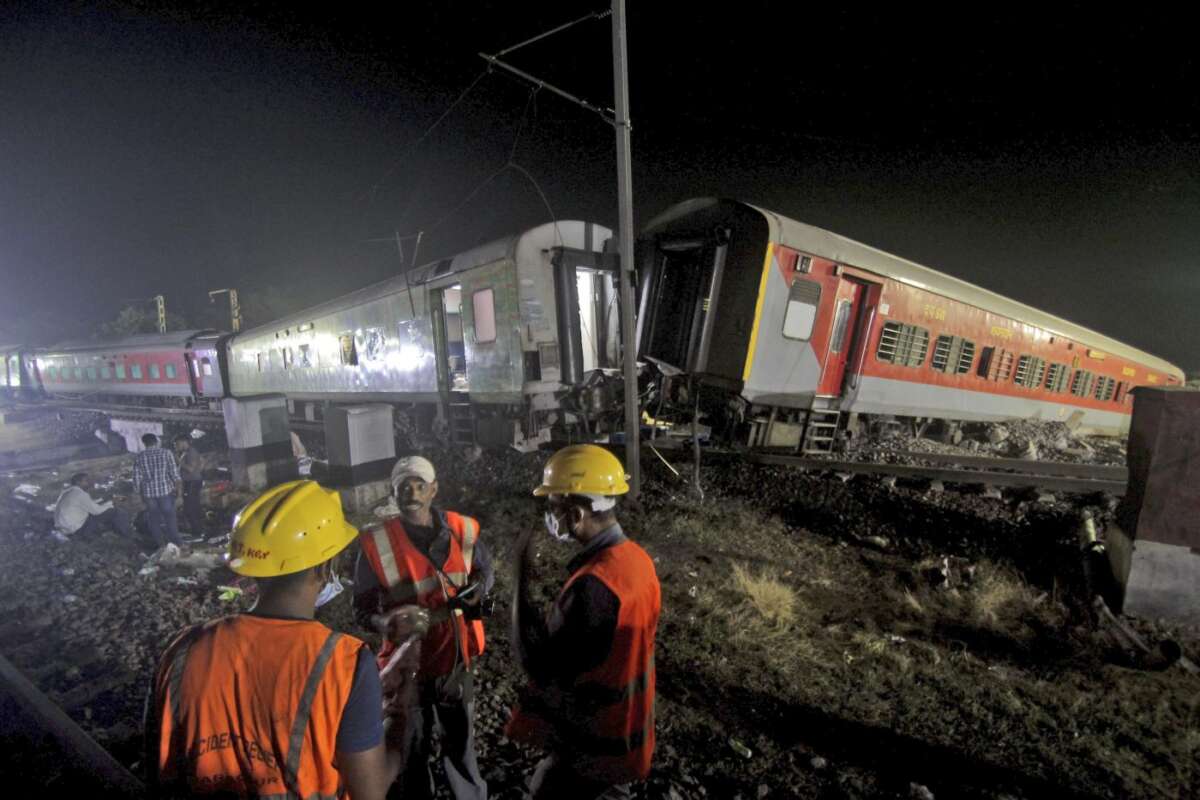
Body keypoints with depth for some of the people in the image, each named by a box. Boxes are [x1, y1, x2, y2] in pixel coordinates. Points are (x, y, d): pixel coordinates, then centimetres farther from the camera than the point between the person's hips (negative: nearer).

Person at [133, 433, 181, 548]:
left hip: (148, 492, 2)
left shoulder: (138, 457, 1)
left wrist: (139, 492, 12)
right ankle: (176, 543, 9)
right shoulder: (166, 453, -5)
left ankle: (161, 546, 18)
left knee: (154, 520, 12)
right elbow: (174, 472, -6)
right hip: (165, 490, -2)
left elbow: (137, 478, 1)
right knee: (170, 518, 7)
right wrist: (176, 483, 10)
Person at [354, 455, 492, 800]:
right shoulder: (376, 542, -17)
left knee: (461, 741, 22)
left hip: (456, 660, 2)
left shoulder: (463, 530, -10)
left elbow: (485, 568, 8)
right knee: (412, 749, 20)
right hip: (409, 664, -2)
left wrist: (478, 589, -13)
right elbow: (364, 609, -10)